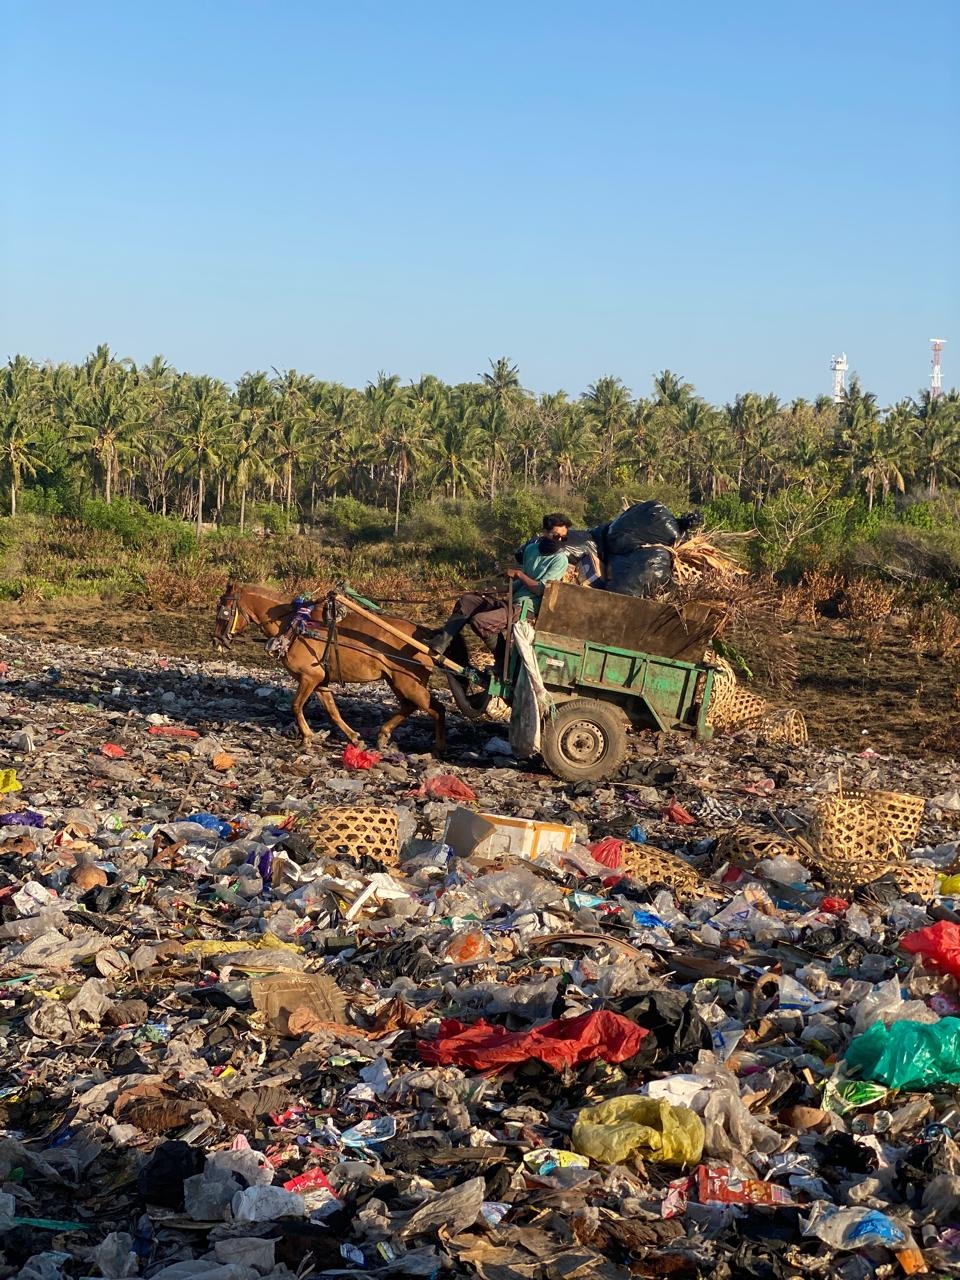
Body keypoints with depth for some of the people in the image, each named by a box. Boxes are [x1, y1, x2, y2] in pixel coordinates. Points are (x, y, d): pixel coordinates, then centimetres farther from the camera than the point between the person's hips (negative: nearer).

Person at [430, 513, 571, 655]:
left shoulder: (560, 559, -12)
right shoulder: (532, 549, 11)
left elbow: (541, 589, -17)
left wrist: (518, 574, -10)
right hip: (511, 600, 9)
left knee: (479, 621, -25)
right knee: (467, 600, 7)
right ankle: (436, 648, 6)